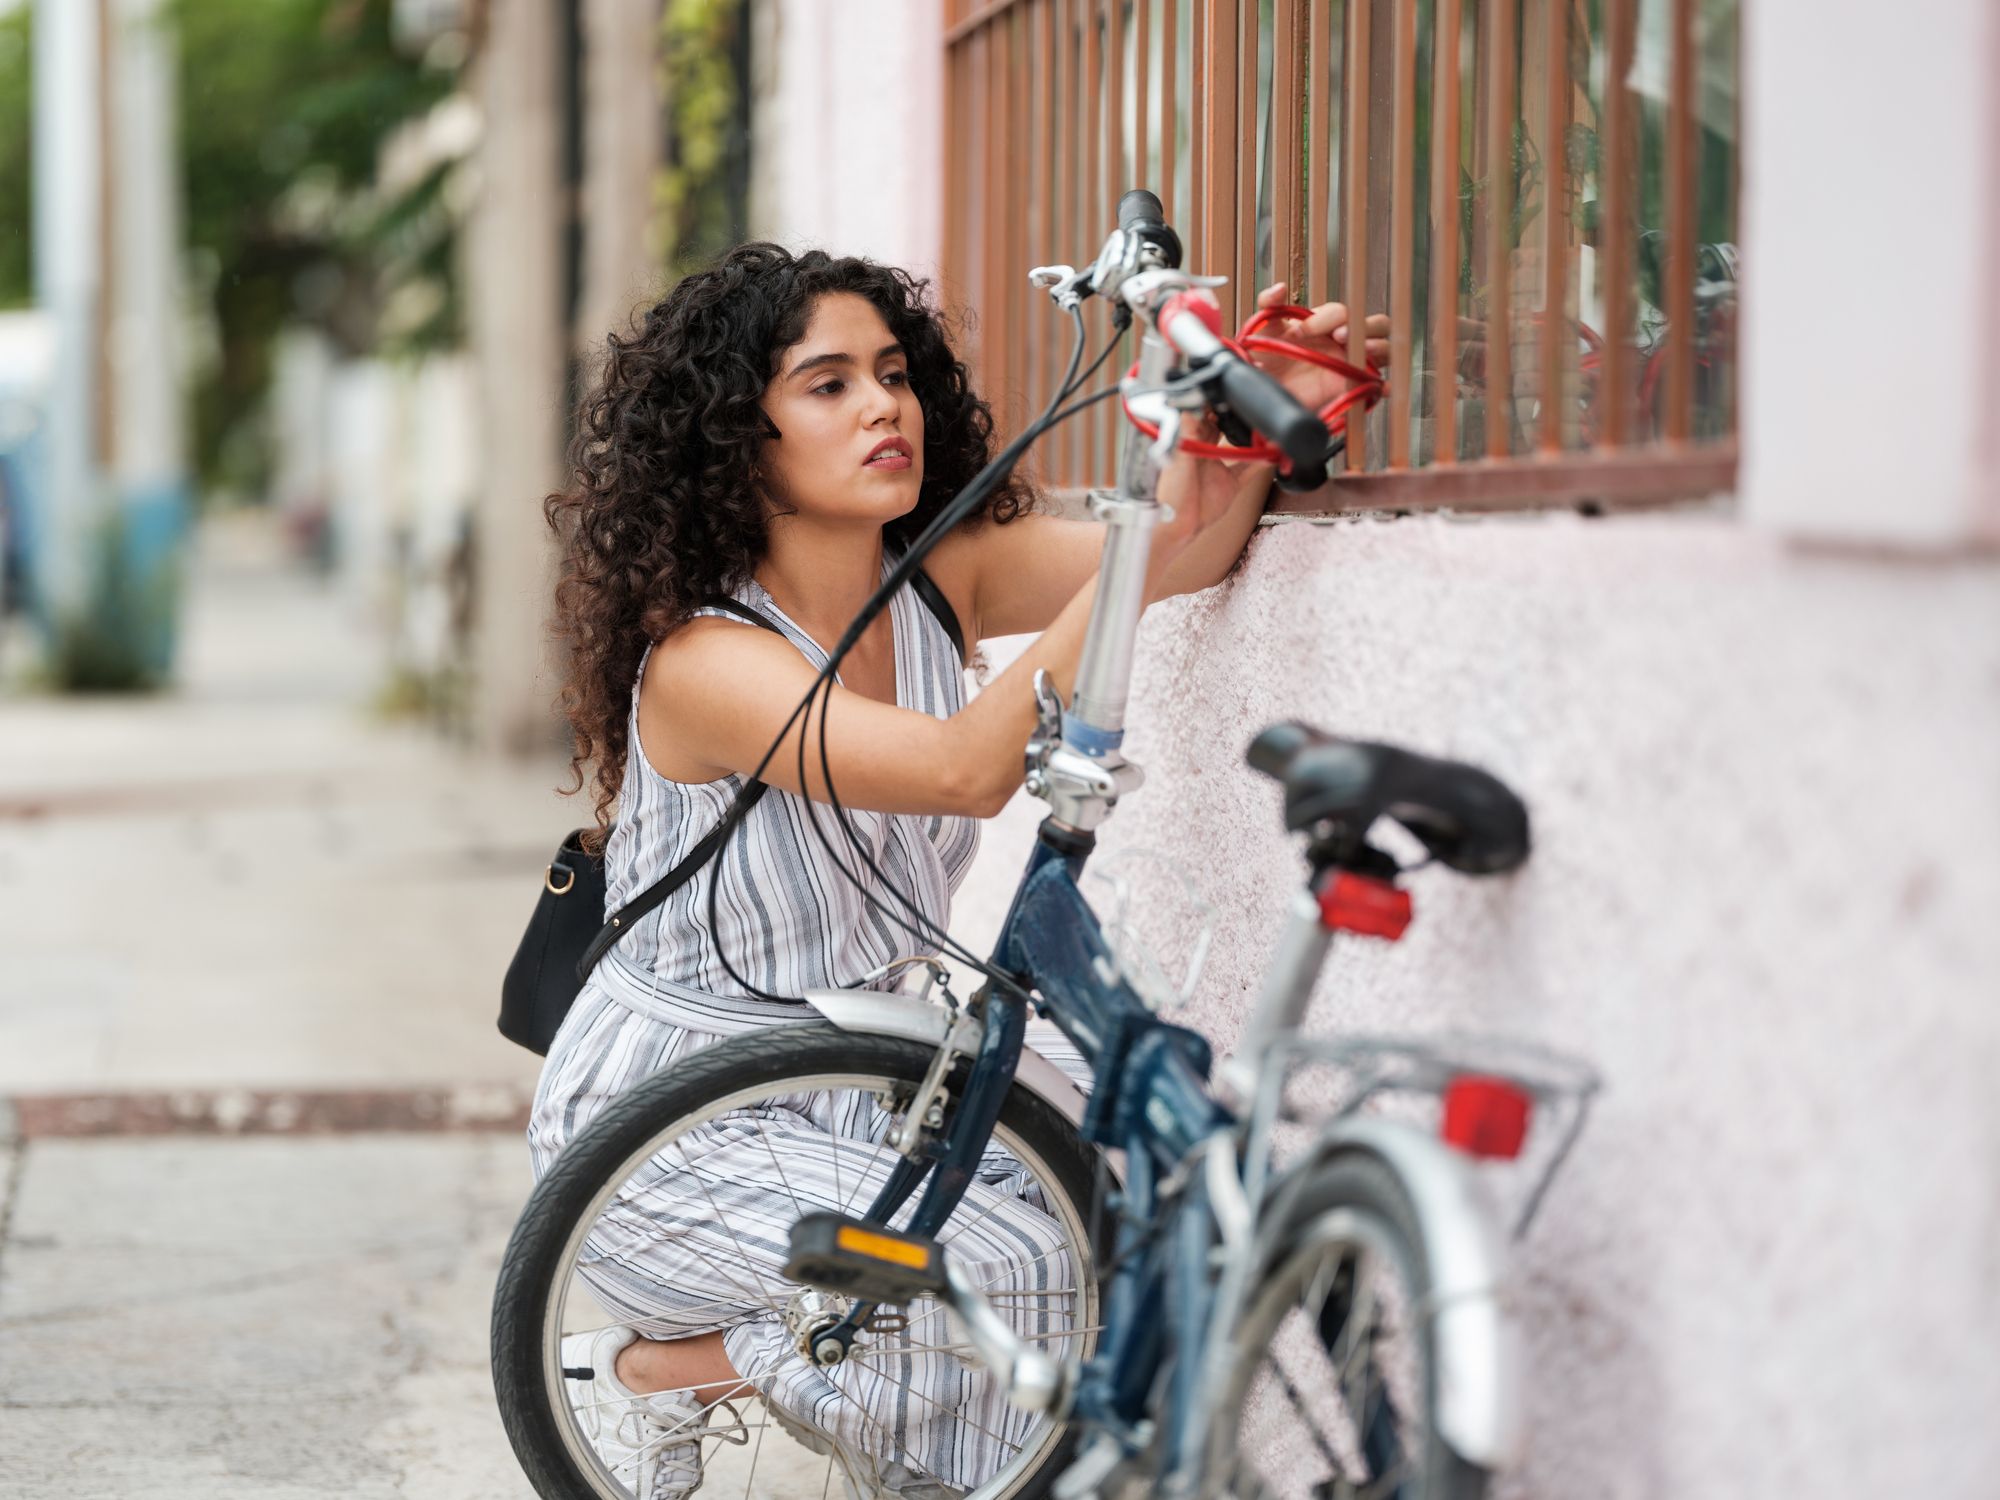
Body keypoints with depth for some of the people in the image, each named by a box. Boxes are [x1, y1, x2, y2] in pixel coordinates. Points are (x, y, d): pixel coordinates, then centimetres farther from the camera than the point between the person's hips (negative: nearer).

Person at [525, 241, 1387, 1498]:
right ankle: (660, 1369, 0)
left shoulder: (941, 582, -5)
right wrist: (1157, 534, -47)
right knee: (1022, 1269, -23)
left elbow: (1186, 557, -17)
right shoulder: (702, 660, -26)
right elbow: (968, 767, -40)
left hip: (850, 1063, 7)